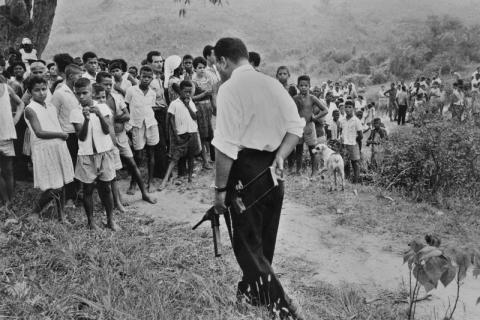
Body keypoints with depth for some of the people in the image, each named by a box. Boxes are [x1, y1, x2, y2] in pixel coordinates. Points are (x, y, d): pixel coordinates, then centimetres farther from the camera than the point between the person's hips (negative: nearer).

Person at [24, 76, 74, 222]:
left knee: (61, 184, 9)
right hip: (44, 150, -6)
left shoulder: (50, 105, 11)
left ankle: (61, 216, 21)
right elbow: (39, 132, -17)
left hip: (59, 148, 6)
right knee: (53, 189, -8)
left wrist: (62, 136, -2)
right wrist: (61, 134, -17)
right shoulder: (30, 109, -9)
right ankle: (35, 213, 14)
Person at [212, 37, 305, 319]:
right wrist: (280, 156, -2)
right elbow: (296, 126, 7)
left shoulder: (230, 88, -13)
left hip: (246, 171, -7)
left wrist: (221, 188, -12)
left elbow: (226, 146, -18)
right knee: (264, 237, 20)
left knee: (248, 241, 6)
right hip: (273, 169, 7)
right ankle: (253, 288, 40)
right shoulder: (273, 83, 9)